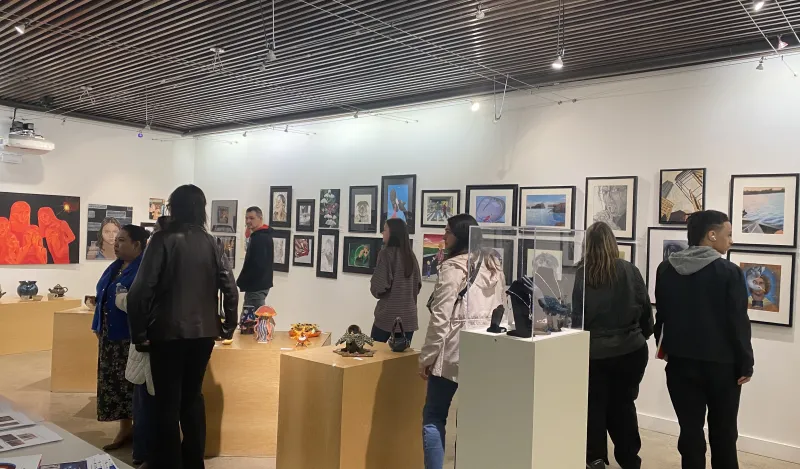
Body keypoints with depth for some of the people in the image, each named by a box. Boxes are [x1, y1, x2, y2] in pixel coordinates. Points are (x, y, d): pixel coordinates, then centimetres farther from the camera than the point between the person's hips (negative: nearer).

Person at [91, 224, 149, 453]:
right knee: (114, 383, 12)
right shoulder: (114, 267, 14)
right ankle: (125, 428, 22)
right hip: (110, 335, 9)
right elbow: (103, 297, 20)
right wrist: (98, 326, 17)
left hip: (131, 335, -9)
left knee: (132, 383, -1)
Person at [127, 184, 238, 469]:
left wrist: (139, 332, -5)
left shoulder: (163, 240, -8)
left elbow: (142, 289, -14)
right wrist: (228, 326, 10)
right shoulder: (210, 243, 2)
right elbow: (230, 288, 0)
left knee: (168, 401, 8)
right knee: (193, 396, 18)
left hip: (168, 332, -4)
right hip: (203, 332, 4)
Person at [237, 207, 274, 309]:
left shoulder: (259, 238, -17)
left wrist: (240, 282, -16)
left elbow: (256, 265, -24)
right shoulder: (265, 235, 15)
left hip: (256, 286, -11)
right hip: (261, 284, 11)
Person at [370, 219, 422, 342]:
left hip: (387, 316, -5)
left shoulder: (386, 253, -11)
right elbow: (418, 285, 13)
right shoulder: (411, 255, 7)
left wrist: (374, 288, 7)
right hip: (408, 316, 5)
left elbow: (378, 288, -14)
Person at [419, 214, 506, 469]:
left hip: (455, 352, -7)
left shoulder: (453, 267, -12)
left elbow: (441, 318, -14)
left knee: (433, 417, 5)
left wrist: (427, 357, -7)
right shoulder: (494, 267, 10)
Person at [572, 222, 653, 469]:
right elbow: (645, 307, 0)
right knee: (623, 403, 16)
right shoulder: (629, 270, -6)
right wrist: (643, 335, 16)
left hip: (595, 350, -2)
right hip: (630, 349, 2)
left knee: (595, 404, 12)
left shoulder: (583, 273, -11)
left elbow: (577, 313, -9)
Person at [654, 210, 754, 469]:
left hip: (680, 361, 3)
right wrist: (745, 364, -3)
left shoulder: (666, 269, 1)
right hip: (721, 363, -3)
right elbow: (739, 322, -12)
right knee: (723, 431, 14)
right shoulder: (729, 272, -13)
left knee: (690, 428, 8)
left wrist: (665, 348, 22)